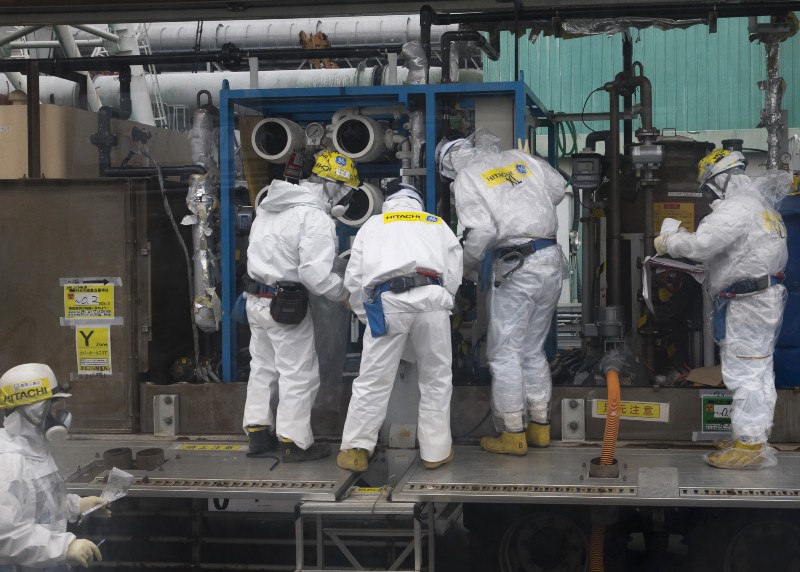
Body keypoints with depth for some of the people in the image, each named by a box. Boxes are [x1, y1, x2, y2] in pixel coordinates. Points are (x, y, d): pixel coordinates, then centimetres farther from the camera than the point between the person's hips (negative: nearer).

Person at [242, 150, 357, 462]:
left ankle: (258, 433, 28)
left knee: (263, 366, 20)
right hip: (286, 305, -9)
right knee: (299, 373, 4)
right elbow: (316, 274, -25)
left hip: (257, 297, 9)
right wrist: (346, 294, -10)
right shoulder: (316, 219, -20)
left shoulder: (270, 205, 8)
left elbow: (262, 250, 12)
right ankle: (294, 442, 11)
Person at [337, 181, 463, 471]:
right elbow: (453, 276, 19)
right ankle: (435, 450, 17)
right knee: (436, 379, 14)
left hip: (388, 303, 0)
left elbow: (354, 278, 18)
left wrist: (366, 316, 28)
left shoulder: (372, 224, 27)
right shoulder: (439, 225, 30)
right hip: (431, 298, 1)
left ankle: (356, 450, 9)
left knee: (373, 380, 6)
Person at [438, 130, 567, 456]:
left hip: (515, 267, -6)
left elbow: (481, 230, -13)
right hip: (552, 261, 6)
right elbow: (558, 189, 22)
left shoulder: (465, 179, -2)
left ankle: (512, 435, 6)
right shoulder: (521, 159, 12)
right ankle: (539, 427, 23)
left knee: (505, 355, 3)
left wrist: (466, 264, 3)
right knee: (534, 350, 18)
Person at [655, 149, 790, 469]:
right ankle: (755, 437, 23)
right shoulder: (758, 200, 12)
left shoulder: (736, 208, -19)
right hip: (764, 297, 10)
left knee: (743, 373, -7)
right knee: (759, 371, 14)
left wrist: (667, 242, -8)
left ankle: (749, 446, -4)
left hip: (748, 304, -10)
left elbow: (700, 245, -25)